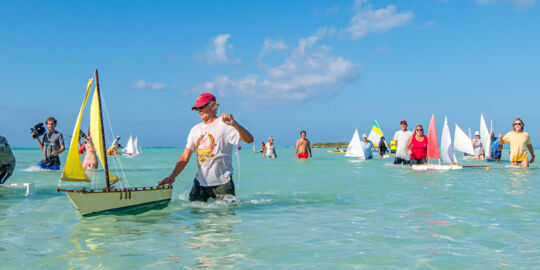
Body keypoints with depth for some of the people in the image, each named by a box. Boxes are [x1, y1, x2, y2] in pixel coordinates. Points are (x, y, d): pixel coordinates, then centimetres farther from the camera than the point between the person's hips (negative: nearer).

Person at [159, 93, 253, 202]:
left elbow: (249, 140, -21)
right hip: (200, 183, 5)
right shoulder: (195, 129, 12)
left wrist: (234, 124, -38)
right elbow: (185, 158, 9)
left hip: (222, 184, -5)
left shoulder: (224, 124, -7)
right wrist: (172, 176, -5)